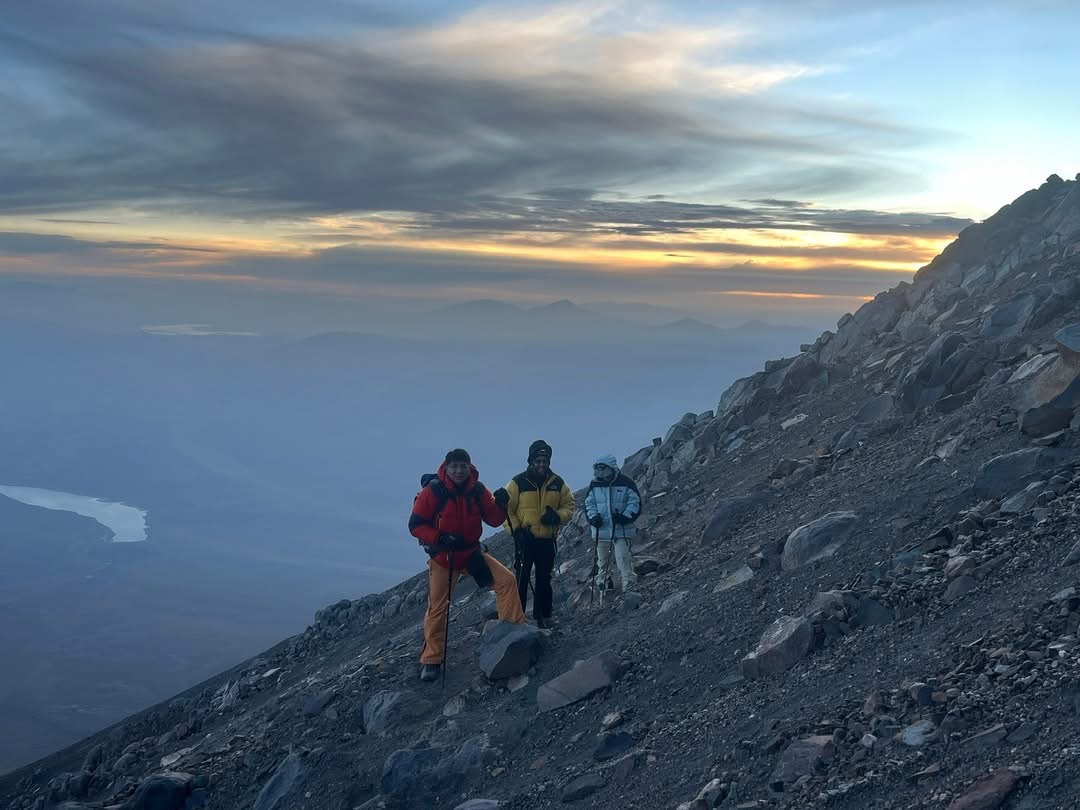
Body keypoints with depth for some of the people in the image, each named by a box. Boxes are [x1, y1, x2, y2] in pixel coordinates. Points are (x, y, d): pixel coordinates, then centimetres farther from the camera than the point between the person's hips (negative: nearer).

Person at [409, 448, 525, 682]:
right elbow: (415, 525, -13)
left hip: (472, 553, 3)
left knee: (506, 579, -12)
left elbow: (493, 520, 1)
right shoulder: (433, 491, -14)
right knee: (437, 607, 1)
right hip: (442, 557, -3)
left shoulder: (478, 490, -4)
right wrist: (440, 538, -26)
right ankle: (431, 661, 14)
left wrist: (500, 504, -20)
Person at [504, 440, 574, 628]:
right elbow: (505, 509, -3)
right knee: (522, 579, -6)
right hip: (525, 540, -3)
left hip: (548, 540, 3)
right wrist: (516, 529, -14)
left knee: (544, 579, 11)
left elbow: (569, 506, 10)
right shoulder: (518, 482, -6)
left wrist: (558, 516, -10)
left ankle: (543, 617, 22)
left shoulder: (557, 483, 4)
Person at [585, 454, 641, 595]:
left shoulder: (626, 482, -6)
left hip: (622, 529, -4)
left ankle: (629, 584, -7)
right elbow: (589, 503, 10)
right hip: (601, 529, 4)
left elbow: (635, 502, -4)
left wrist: (625, 516, -18)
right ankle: (602, 582, 31)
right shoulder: (594, 484, 4)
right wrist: (593, 517, -8)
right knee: (602, 558, 15)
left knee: (623, 557, -12)